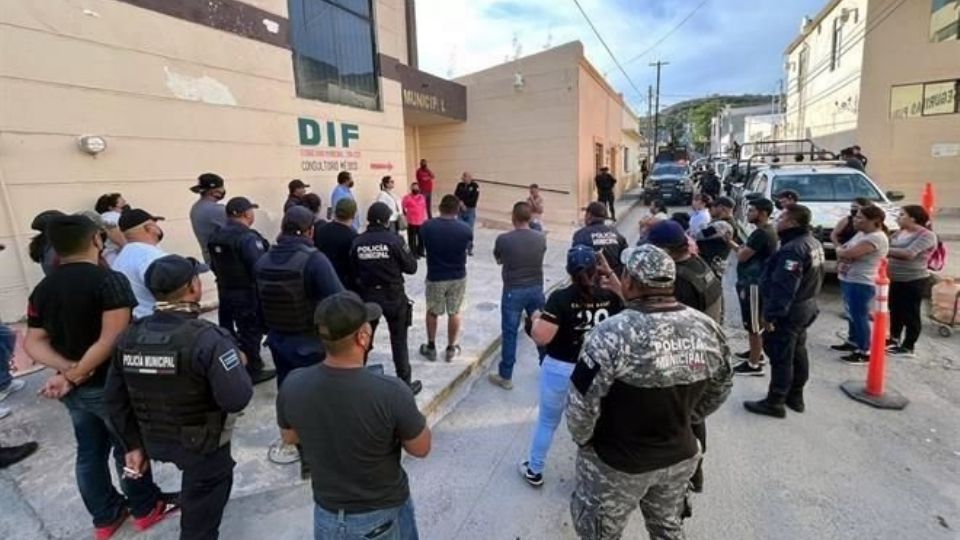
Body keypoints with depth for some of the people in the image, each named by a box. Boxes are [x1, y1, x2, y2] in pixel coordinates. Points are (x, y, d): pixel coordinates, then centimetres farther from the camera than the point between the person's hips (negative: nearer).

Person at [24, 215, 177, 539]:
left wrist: (68, 369, -11)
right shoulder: (110, 280, -20)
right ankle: (147, 508, 29)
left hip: (73, 389, 6)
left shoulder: (42, 289, 2)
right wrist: (74, 377, -16)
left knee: (89, 452, 19)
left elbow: (33, 343, 1)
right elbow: (111, 341, -26)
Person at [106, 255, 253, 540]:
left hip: (154, 442, 6)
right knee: (201, 516, 17)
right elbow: (237, 399, -31)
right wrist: (238, 363, -12)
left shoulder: (129, 337, -6)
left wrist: (133, 444, 13)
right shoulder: (207, 338, -28)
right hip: (202, 445, -6)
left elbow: (115, 399, 2)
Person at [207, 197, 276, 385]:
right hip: (249, 294, -8)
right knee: (252, 331, 6)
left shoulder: (216, 236, 5)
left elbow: (214, 266, 12)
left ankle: (244, 365, 37)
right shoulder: (248, 238, -23)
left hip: (226, 292, 8)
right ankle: (253, 371, 17)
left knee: (241, 330, 22)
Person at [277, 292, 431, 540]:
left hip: (328, 512, 3)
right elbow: (421, 448, -16)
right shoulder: (390, 392, -33)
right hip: (384, 513, -2)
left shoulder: (293, 386, -21)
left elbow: (290, 437, 1)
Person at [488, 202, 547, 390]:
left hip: (513, 291, -3)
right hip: (536, 289, 4)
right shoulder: (541, 238, -5)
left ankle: (505, 376, 15)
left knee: (509, 333, 6)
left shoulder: (503, 239, -15)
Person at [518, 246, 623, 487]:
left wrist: (536, 319, -3)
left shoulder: (560, 298, -20)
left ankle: (534, 470, 36)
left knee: (547, 421, 18)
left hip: (560, 370, -3)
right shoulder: (611, 297, -7)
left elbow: (541, 338, -23)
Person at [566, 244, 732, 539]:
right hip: (681, 455, 5)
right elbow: (720, 390, 4)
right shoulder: (708, 328, -11)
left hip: (617, 462, -5)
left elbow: (582, 402, -23)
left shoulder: (612, 334, -30)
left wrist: (583, 439, -3)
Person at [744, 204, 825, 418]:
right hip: (805, 307, 11)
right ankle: (795, 396, 33)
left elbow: (783, 287, -29)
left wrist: (771, 314, -24)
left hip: (788, 311, -11)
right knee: (797, 353, 20)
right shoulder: (813, 243, 9)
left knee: (780, 357, -1)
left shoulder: (792, 249, -26)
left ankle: (774, 403, 9)